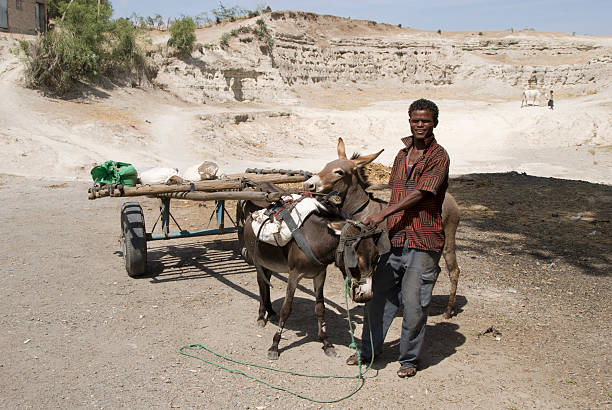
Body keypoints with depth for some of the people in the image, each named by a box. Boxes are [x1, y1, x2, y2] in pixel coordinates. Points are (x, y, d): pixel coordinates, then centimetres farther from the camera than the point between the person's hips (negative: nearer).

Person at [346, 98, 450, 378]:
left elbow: (419, 194, -18)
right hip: (394, 239, 6)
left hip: (423, 242, -6)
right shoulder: (402, 155, 13)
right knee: (379, 295, 13)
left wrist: (383, 214, -25)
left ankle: (409, 358, 20)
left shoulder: (439, 157, -8)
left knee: (414, 303, 1)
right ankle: (369, 349, 30)